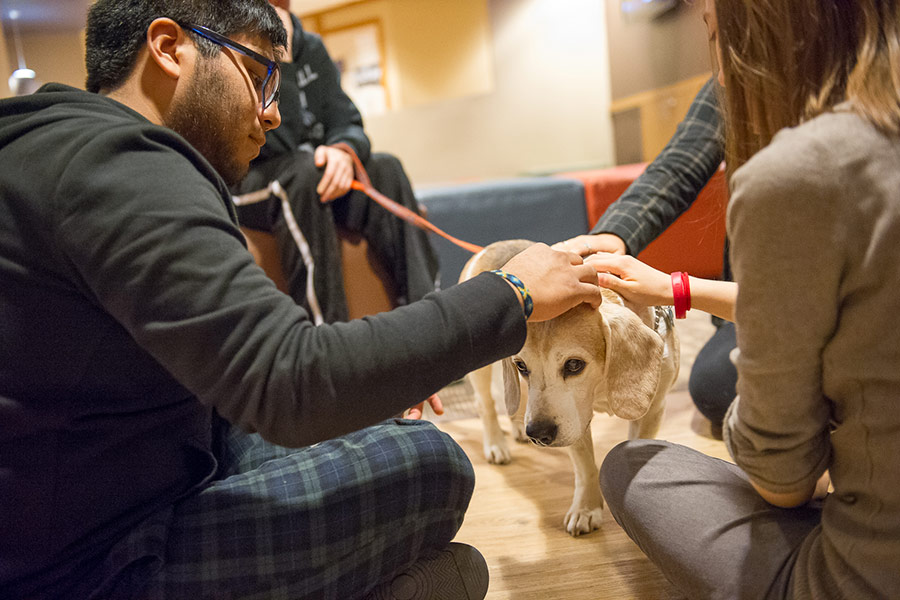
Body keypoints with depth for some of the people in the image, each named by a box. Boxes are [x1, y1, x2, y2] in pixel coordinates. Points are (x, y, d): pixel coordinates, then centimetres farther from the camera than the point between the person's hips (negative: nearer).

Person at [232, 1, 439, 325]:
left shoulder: (310, 47, 11)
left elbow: (346, 121, 4)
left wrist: (344, 150, -20)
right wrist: (279, 61, -22)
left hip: (310, 178, 6)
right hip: (238, 186, -5)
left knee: (384, 168, -18)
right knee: (303, 169, -35)